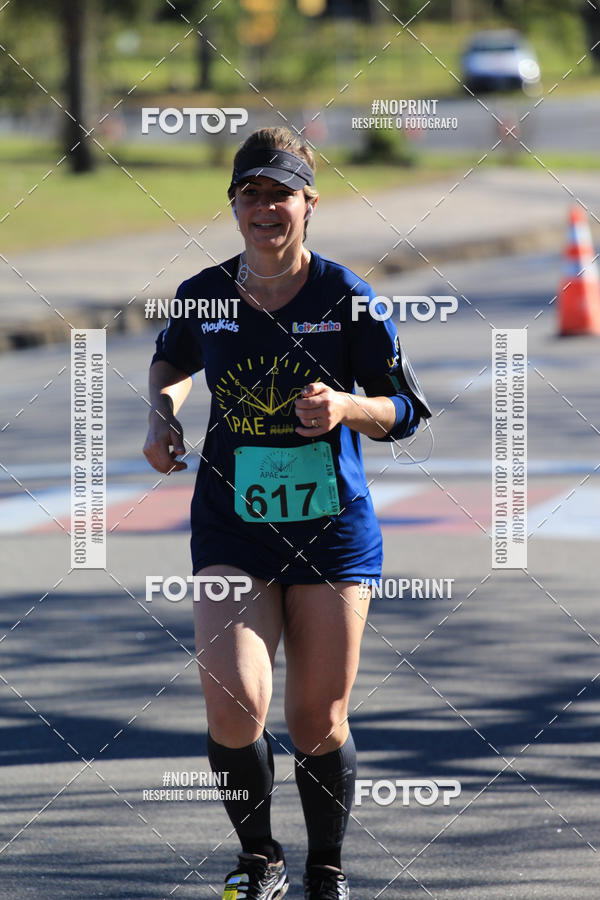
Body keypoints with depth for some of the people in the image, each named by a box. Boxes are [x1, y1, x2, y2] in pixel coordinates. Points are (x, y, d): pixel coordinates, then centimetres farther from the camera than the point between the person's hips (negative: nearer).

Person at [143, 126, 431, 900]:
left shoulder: (345, 297, -6)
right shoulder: (203, 296, 0)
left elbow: (405, 411, -1)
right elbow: (171, 358, 24)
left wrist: (344, 407, -20)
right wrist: (162, 414, 5)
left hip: (333, 529, -1)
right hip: (232, 529, 1)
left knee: (318, 724, 4)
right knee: (233, 700, -18)